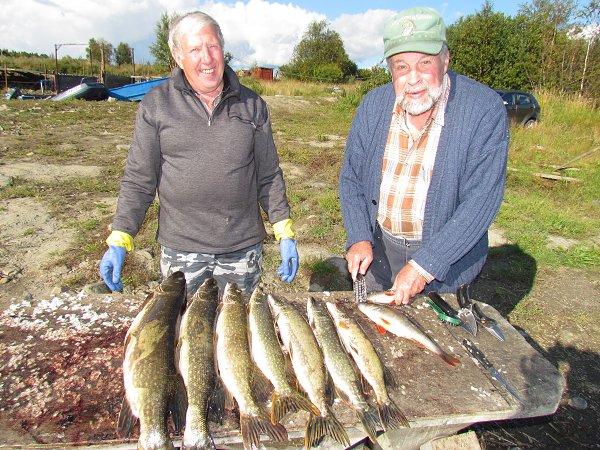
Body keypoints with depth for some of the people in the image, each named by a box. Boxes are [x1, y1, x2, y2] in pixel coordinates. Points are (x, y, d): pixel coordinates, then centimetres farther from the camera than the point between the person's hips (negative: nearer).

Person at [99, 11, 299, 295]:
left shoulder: (252, 105, 4)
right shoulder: (155, 104, 0)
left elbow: (269, 176, 6)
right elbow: (138, 180, 1)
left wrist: (285, 234, -1)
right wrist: (119, 240, -7)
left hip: (243, 247, 1)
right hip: (180, 248, -1)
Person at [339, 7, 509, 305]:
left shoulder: (486, 110, -18)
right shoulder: (373, 105, -6)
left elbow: (481, 202, -22)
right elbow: (350, 178, 0)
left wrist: (424, 266, -26)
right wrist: (359, 238, -14)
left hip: (447, 259, -3)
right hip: (378, 251, 3)